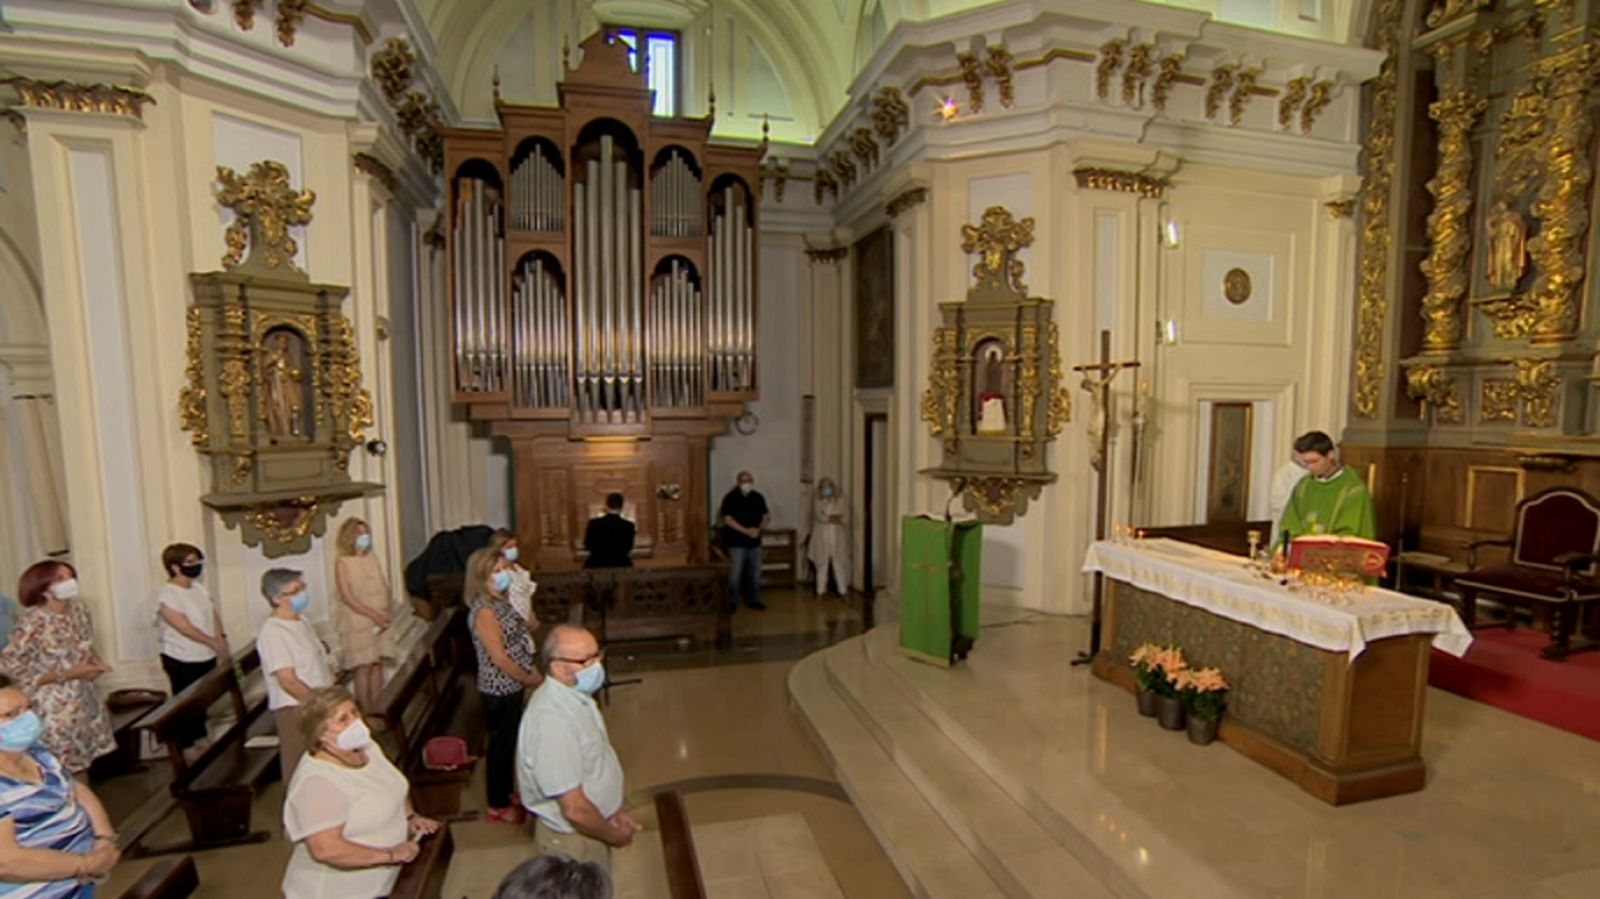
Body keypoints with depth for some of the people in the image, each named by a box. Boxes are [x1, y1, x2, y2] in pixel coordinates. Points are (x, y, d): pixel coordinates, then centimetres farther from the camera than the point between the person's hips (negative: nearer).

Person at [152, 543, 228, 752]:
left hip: (206, 657, 7)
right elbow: (185, 628, -23)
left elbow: (213, 613, 8)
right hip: (182, 661, -7)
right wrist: (214, 643, -18)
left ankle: (200, 736, 34)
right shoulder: (167, 595, -19)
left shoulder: (198, 587, 5)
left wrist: (221, 638, -7)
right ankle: (185, 745, 19)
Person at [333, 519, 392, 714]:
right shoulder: (343, 563, -6)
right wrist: (374, 615, -17)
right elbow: (348, 598, -12)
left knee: (377, 664, 5)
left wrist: (386, 612, -6)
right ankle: (366, 712, 4)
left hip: (381, 620, 5)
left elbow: (385, 586, 10)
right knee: (364, 667, -5)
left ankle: (377, 710, 12)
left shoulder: (372, 558, 11)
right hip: (357, 620, -5)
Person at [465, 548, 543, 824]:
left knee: (511, 741, 22)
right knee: (501, 745, 8)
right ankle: (497, 807, 27)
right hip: (499, 690, -8)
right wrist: (532, 680, -15)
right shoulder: (484, 611, -24)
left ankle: (507, 793, 40)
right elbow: (500, 659, -23)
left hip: (512, 686, 8)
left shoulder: (502, 600, 3)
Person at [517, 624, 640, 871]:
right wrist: (613, 835, -14)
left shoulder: (574, 695, -6)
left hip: (592, 826, 8)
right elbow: (575, 809, -29)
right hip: (573, 837, -8)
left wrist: (613, 812, 7)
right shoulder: (552, 722, -35)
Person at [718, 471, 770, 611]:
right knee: (735, 573, -3)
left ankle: (753, 600, 22)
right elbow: (727, 519, -14)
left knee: (755, 573, 10)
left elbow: (767, 516, 10)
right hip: (736, 542, -5)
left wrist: (759, 529, -10)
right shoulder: (730, 498, -7)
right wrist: (746, 531, -19)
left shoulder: (758, 498, 7)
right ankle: (732, 602, 9)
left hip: (755, 542, 5)